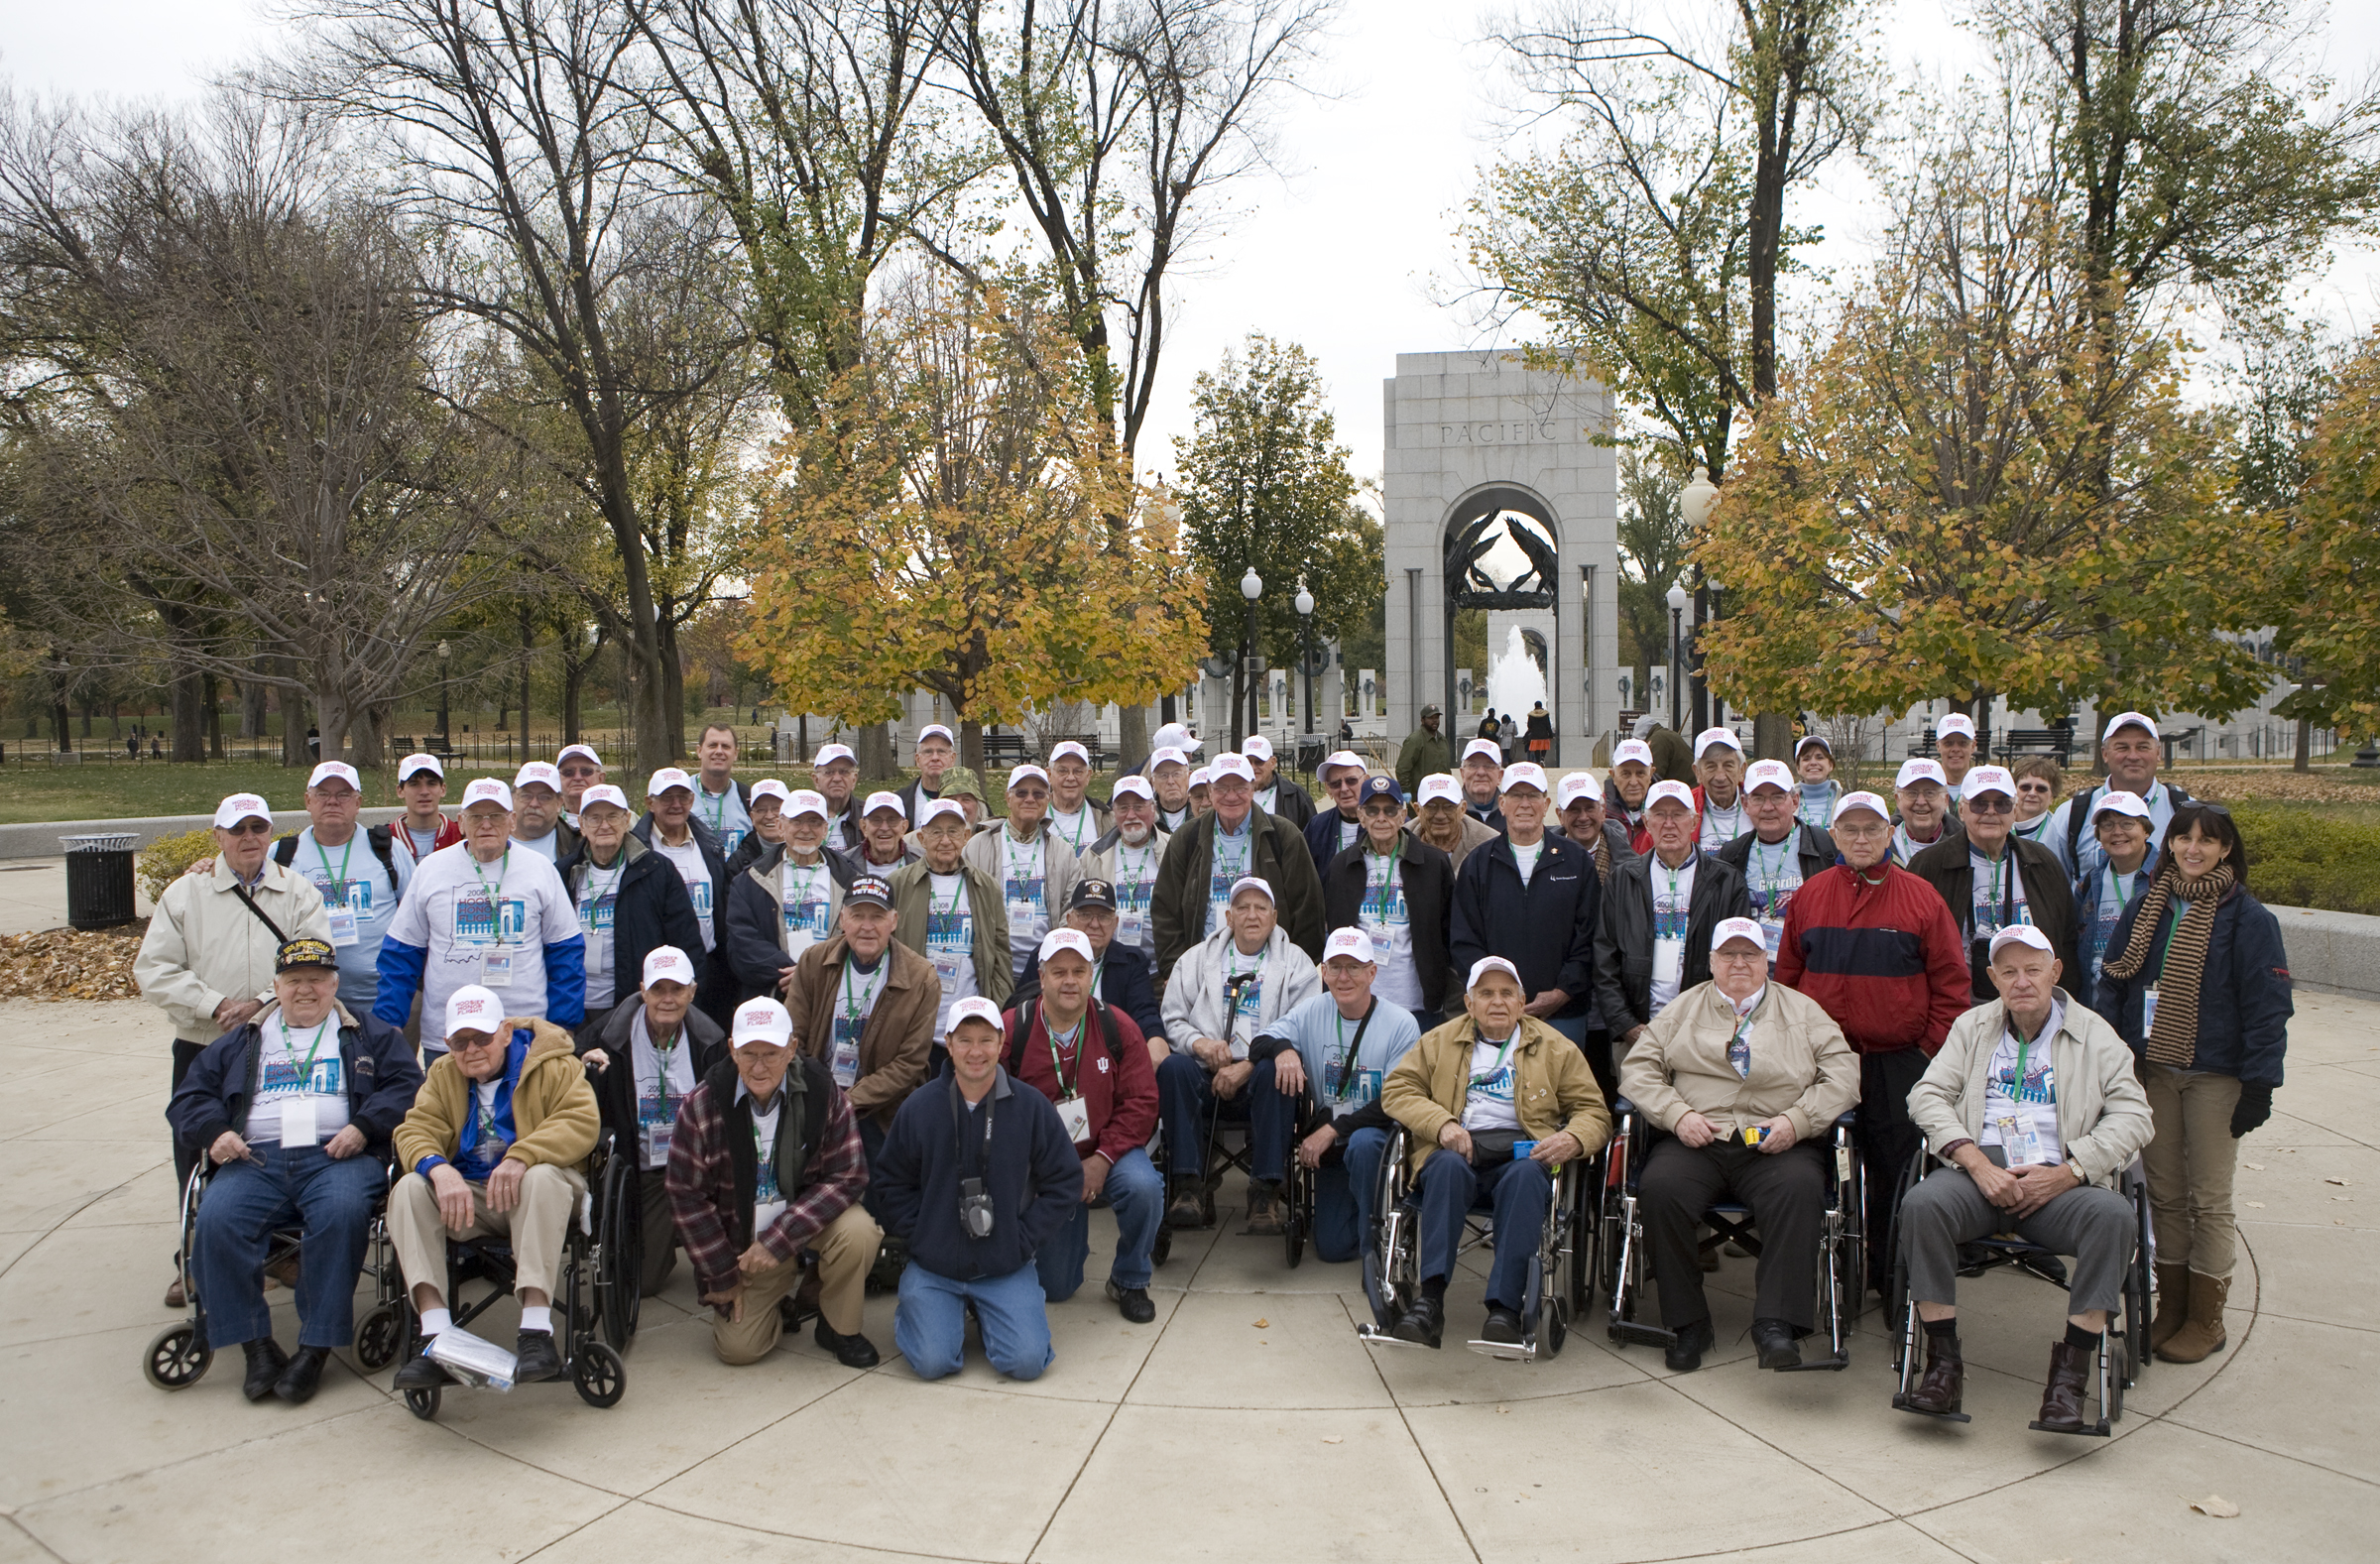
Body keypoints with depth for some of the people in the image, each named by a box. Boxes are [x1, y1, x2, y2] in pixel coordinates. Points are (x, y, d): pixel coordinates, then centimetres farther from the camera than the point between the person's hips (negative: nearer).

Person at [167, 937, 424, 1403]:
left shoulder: (372, 1037, 21)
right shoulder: (241, 1043, 29)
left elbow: (406, 1086, 8)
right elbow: (189, 1097, 23)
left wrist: (363, 1127, -10)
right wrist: (214, 1132, 1)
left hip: (337, 1157, -2)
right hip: (256, 1159, 3)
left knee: (341, 1214, -36)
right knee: (217, 1220, -29)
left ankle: (315, 1348, -28)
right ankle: (257, 1346, -20)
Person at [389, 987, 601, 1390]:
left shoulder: (551, 1065, -1)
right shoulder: (442, 1075, 12)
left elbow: (582, 1120, -15)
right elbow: (416, 1130, -1)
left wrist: (521, 1156, -30)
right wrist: (439, 1168, -25)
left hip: (527, 1192, -4)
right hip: (465, 1195, 4)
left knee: (543, 1177, -37)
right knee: (409, 1189, -23)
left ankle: (536, 1331, -43)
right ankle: (435, 1339, -33)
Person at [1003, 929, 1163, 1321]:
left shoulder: (1117, 1027, -8)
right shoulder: (1010, 1030, -13)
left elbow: (1141, 1102, -8)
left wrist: (1102, 1159, -18)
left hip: (1106, 1153, 1)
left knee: (1144, 1186, -33)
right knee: (1055, 1287, 0)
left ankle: (1129, 1282, -5)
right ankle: (1071, 1240, 38)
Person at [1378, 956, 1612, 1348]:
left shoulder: (1555, 1048, 20)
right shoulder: (1439, 1042, 22)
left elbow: (1594, 1112, 15)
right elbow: (1396, 1090, 11)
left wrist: (1572, 1139, -10)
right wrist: (1441, 1123, -8)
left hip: (1522, 1150, 0)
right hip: (1458, 1150, 0)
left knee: (1525, 1176, -36)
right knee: (1448, 1166, -35)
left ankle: (1505, 1307, -41)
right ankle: (1430, 1300, -43)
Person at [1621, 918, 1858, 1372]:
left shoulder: (1802, 1012, 18)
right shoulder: (1685, 1008, 19)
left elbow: (1843, 1074, 8)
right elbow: (1638, 1067, 11)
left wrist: (1796, 1120, -8)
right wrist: (1678, 1114, -6)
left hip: (1776, 1146, 0)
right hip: (1697, 1141, 1)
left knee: (1798, 1191, -34)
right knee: (1658, 1189, -29)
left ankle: (1776, 1324, -31)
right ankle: (1687, 1321, -17)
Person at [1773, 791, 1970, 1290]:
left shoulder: (1921, 898, 0)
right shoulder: (1809, 896, 5)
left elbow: (1950, 981, 1)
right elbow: (1786, 975, 10)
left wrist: (1931, 1047, -4)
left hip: (1899, 1061, -1)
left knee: (1896, 1170, 4)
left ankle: (1890, 1276, 19)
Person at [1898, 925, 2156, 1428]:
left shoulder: (2095, 1035, 12)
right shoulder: (1972, 1027, 17)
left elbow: (2132, 1115, 2)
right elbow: (1927, 1095, 7)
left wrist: (2066, 1174, -11)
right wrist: (1977, 1163, -9)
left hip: (2058, 1182, -1)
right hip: (1980, 1172, 1)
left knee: (2114, 1215, -33)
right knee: (1921, 1204, -31)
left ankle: (2069, 1372, -24)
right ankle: (1943, 1361, -20)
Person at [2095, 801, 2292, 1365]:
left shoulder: (2248, 918, -8)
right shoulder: (2145, 908, 5)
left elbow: (2267, 1007, -9)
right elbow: (2114, 985, 7)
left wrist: (2258, 1084, -14)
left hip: (2216, 1077, -4)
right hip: (2152, 1070, 4)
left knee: (2209, 1199, 4)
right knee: (2165, 1194, 11)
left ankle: (2206, 1319, 15)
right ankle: (2171, 1307, 23)